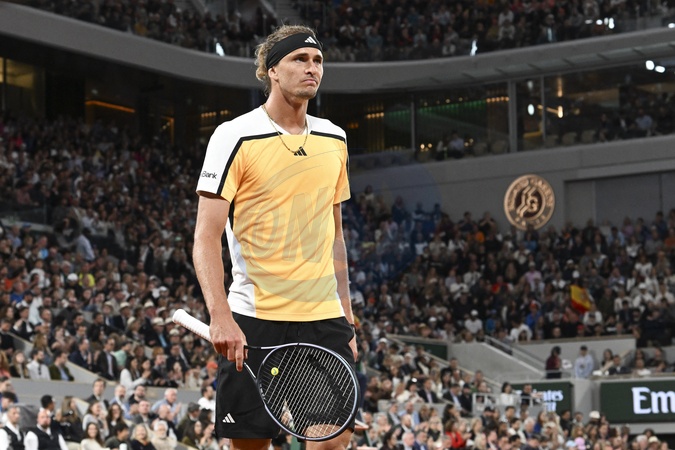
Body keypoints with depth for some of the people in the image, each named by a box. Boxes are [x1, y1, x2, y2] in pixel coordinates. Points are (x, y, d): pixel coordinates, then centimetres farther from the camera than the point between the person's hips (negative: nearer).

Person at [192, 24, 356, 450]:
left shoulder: (334, 139, 12)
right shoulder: (236, 137, -5)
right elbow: (206, 237, -10)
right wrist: (220, 316, -22)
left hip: (324, 319, 5)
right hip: (254, 321, -5)